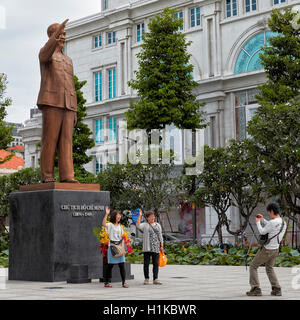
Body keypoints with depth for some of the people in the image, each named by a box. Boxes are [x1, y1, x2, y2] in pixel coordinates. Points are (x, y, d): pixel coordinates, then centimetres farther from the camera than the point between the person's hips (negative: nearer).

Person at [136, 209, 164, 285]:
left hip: (156, 248, 3)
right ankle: (146, 279, 8)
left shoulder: (158, 225, 17)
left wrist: (161, 245, 12)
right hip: (147, 247, -3)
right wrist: (140, 216, -20)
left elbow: (160, 236, 19)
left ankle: (155, 279, 1)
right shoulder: (145, 225, 4)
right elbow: (138, 225, -17)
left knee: (156, 264, -1)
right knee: (146, 263, 0)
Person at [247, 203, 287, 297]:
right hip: (275, 250, 8)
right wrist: (263, 220, 21)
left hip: (266, 250, -8)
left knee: (253, 266, 6)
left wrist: (258, 222, 2)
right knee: (269, 269, 24)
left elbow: (262, 232, -14)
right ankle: (276, 289, 13)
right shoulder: (283, 223, 3)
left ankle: (255, 289, -1)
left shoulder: (273, 222, -26)